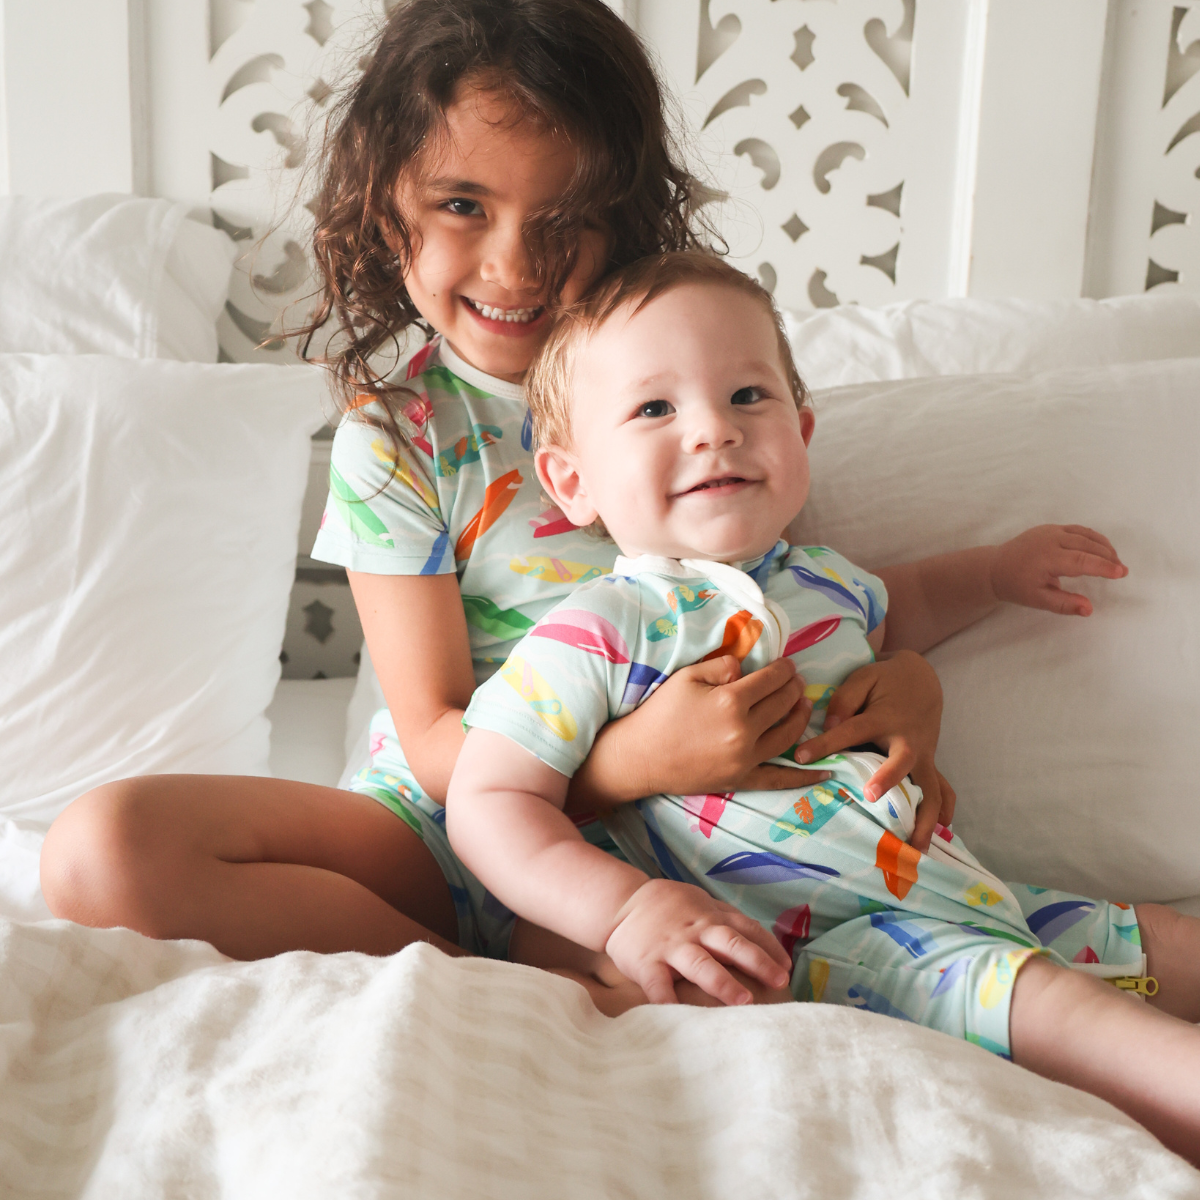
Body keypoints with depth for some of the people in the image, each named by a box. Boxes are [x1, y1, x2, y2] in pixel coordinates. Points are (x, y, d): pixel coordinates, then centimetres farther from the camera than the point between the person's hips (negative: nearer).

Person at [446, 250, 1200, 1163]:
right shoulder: (599, 634, -11)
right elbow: (488, 800, -14)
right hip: (817, 943, -9)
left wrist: (993, 570, 39)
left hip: (965, 897, 9)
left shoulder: (824, 581, 13)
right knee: (1027, 988, -31)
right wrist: (625, 908, -28)